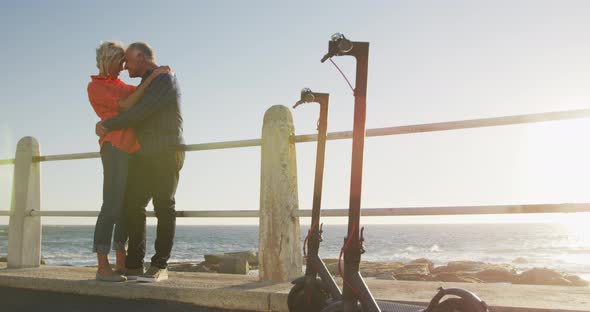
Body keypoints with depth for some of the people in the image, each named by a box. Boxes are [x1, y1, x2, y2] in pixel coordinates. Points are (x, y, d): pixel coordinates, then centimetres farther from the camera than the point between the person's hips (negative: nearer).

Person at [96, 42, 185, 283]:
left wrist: (108, 126, -11)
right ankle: (133, 265, 7)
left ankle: (159, 266, -1)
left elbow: (141, 113, -17)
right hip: (144, 156, 9)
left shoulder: (165, 79, -7)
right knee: (132, 206, 2)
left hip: (167, 153, -9)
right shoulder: (144, 85, 23)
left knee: (164, 207, -5)